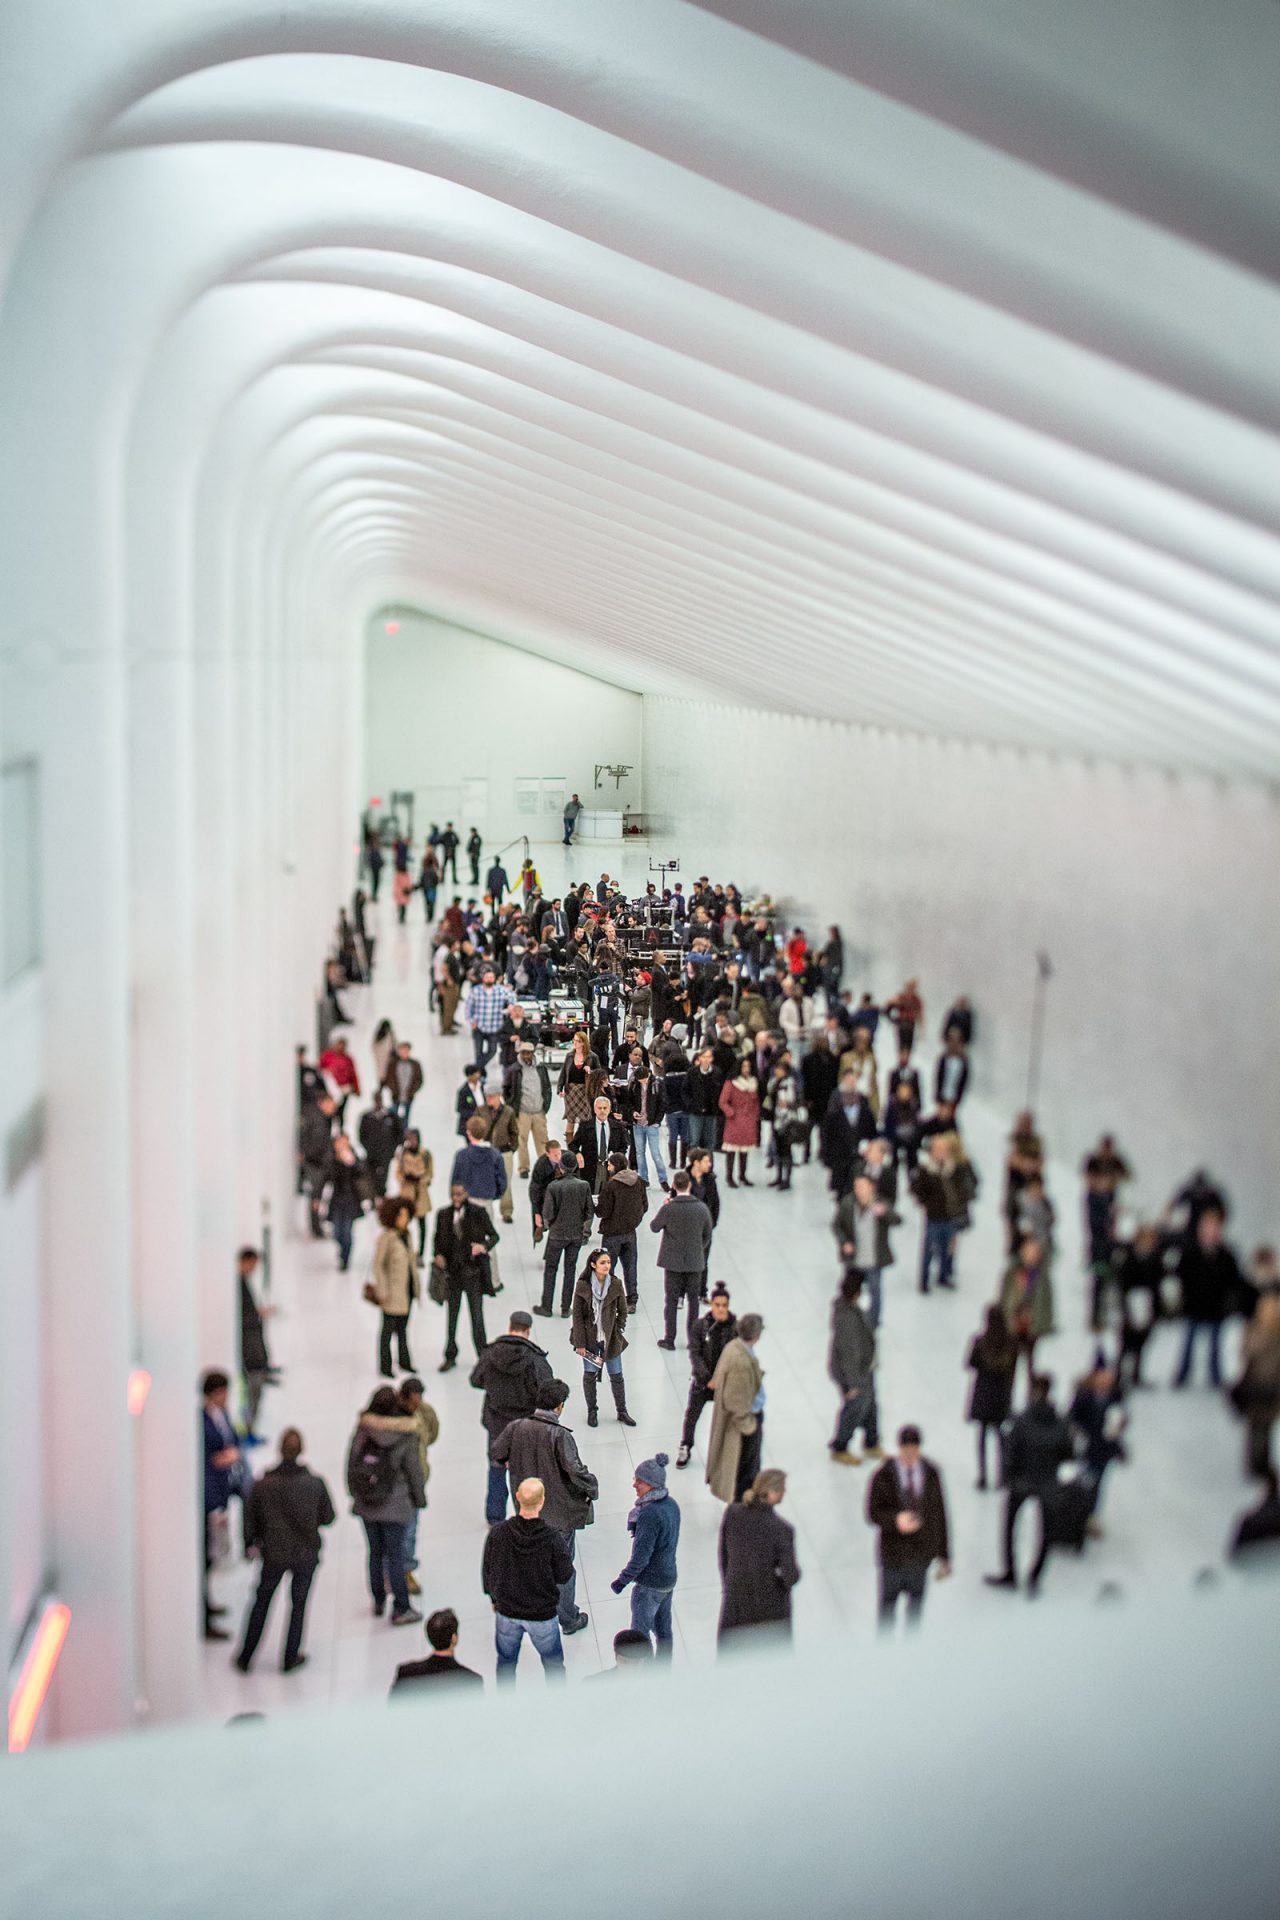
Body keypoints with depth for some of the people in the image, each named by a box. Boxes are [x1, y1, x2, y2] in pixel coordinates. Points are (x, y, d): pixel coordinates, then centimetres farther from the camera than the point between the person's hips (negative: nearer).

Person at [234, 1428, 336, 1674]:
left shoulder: (261, 1485, -14)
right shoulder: (315, 1483, -15)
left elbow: (250, 1519, -2)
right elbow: (328, 1517, -4)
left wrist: (250, 1544, 16)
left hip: (273, 1555, 1)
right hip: (306, 1555, -1)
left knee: (261, 1603, 18)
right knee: (298, 1605, 16)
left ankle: (245, 1658, 25)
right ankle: (290, 1658, 23)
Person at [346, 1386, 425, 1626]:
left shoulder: (362, 1431, -11)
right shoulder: (405, 1439, -17)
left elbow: (351, 1464, -1)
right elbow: (414, 1472, -9)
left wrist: (354, 1493, 14)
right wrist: (419, 1500, 7)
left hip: (365, 1505, 3)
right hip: (394, 1507, -3)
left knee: (375, 1552, 18)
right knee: (395, 1555, 6)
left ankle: (378, 1601, 31)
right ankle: (400, 1609, 12)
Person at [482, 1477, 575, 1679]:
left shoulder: (497, 1534, -18)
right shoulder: (550, 1538, -24)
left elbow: (487, 1572, -5)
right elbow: (564, 1575, -13)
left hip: (506, 1611, 2)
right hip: (542, 1614, -2)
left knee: (506, 1661, 24)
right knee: (554, 1663, 20)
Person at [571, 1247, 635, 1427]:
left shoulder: (616, 1285, -7)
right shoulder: (583, 1286, -13)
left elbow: (622, 1311, 5)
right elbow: (577, 1315, -9)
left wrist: (617, 1331, -1)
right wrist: (580, 1343, -10)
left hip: (610, 1338, 1)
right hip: (589, 1337, -1)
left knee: (616, 1375, 8)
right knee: (590, 1374, 7)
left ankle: (622, 1412, 23)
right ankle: (592, 1411, 24)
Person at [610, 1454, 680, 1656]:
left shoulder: (650, 1514, -28)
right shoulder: (671, 1505, -2)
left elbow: (641, 1557, -25)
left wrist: (622, 1580, -14)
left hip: (649, 1585, -9)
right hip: (669, 1578, 9)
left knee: (639, 1632, 6)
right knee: (663, 1628, 22)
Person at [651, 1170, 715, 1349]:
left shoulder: (668, 1208, -18)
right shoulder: (702, 1208, -9)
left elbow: (654, 1227, -1)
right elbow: (707, 1236, 3)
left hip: (672, 1262, -2)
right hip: (695, 1262, 2)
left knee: (671, 1301, 9)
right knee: (693, 1300, 13)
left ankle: (669, 1339, 13)